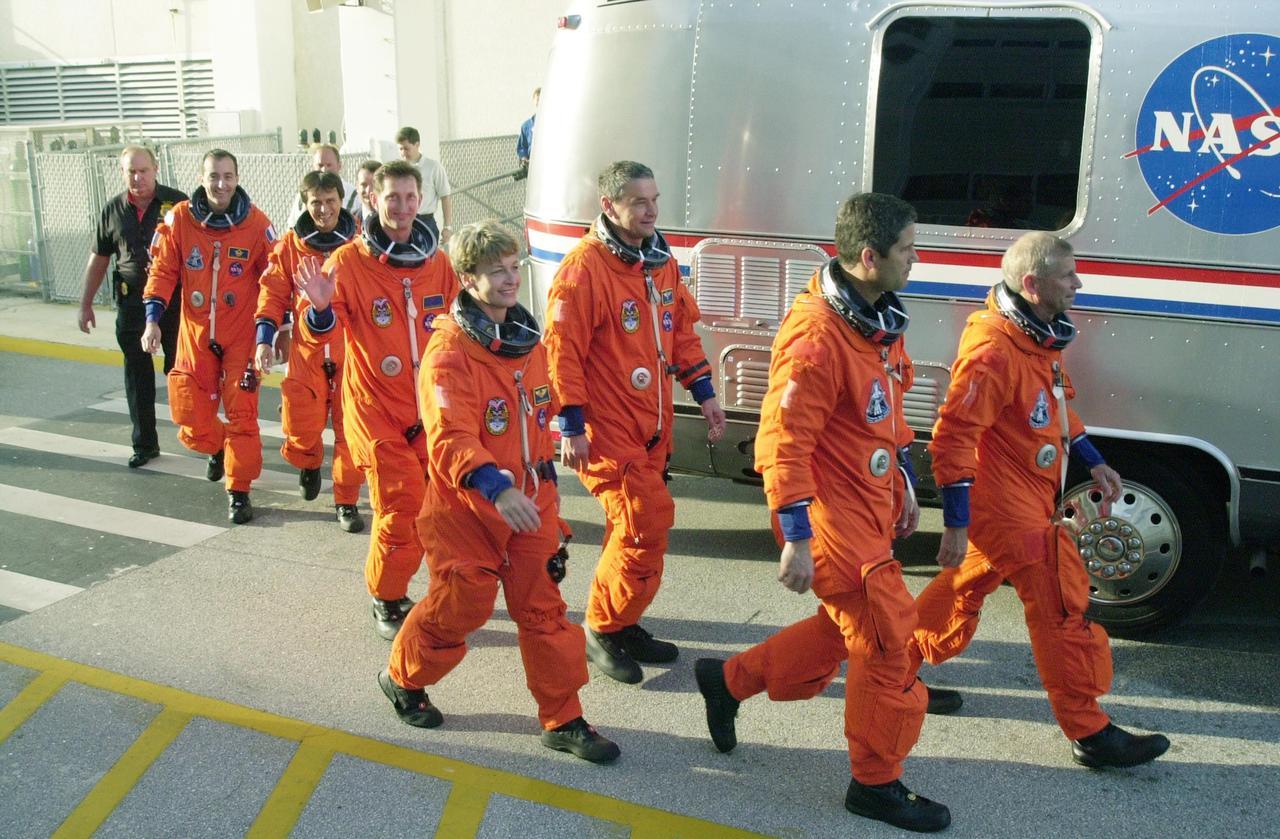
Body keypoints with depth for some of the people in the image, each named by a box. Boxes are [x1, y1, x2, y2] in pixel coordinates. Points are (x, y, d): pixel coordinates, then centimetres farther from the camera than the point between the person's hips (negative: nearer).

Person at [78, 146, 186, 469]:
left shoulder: (177, 202, -4)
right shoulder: (113, 211, 6)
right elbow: (98, 260, 14)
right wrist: (85, 305, 13)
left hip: (176, 301, -3)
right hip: (131, 305, 3)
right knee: (138, 376, 7)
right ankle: (145, 444, 16)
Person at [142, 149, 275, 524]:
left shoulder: (256, 223, -7)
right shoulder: (179, 219, -4)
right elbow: (163, 270, 1)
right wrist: (152, 318, -8)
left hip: (241, 336, -2)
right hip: (195, 334, 2)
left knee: (241, 413, -2)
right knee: (191, 415, 7)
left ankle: (239, 490, 11)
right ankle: (218, 449, 42)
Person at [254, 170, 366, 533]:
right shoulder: (290, 245, 2)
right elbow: (273, 293, 5)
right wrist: (264, 339, -3)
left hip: (352, 351, -1)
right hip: (307, 350, 1)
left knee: (350, 431, 2)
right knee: (301, 428, 0)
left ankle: (347, 501, 16)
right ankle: (309, 464, 36)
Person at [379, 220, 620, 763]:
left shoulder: (528, 339, 6)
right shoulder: (450, 350, -18)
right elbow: (450, 438, -29)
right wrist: (496, 488, -42)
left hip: (531, 503, 6)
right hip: (465, 506, -6)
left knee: (543, 608, 8)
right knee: (461, 605, 9)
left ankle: (562, 720, 19)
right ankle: (402, 679, 37)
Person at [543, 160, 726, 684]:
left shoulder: (661, 261, 9)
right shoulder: (584, 268, -15)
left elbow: (682, 330, 18)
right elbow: (563, 348, -16)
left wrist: (703, 392, 13)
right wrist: (571, 425, -16)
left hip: (652, 425, 8)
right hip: (607, 429, -8)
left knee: (637, 530, 13)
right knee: (646, 523, -9)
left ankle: (622, 625, 29)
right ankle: (602, 629, 10)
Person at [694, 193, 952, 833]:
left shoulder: (878, 319, 7)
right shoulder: (817, 334, -24)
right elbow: (783, 444, -24)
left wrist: (903, 485, 21)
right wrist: (796, 540, -22)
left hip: (871, 505, 10)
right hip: (834, 515, -10)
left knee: (846, 628, 20)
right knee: (888, 641, 0)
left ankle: (729, 680, 37)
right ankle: (875, 783, 20)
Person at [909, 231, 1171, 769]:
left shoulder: (1038, 337, 8)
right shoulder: (995, 350, -25)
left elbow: (1057, 405, 23)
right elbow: (953, 433, -27)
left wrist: (1093, 462, 20)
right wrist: (956, 521, -26)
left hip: (1027, 497, 10)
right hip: (1006, 503, -10)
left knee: (965, 587, 20)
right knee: (1062, 604, -3)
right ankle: (1089, 733, 8)